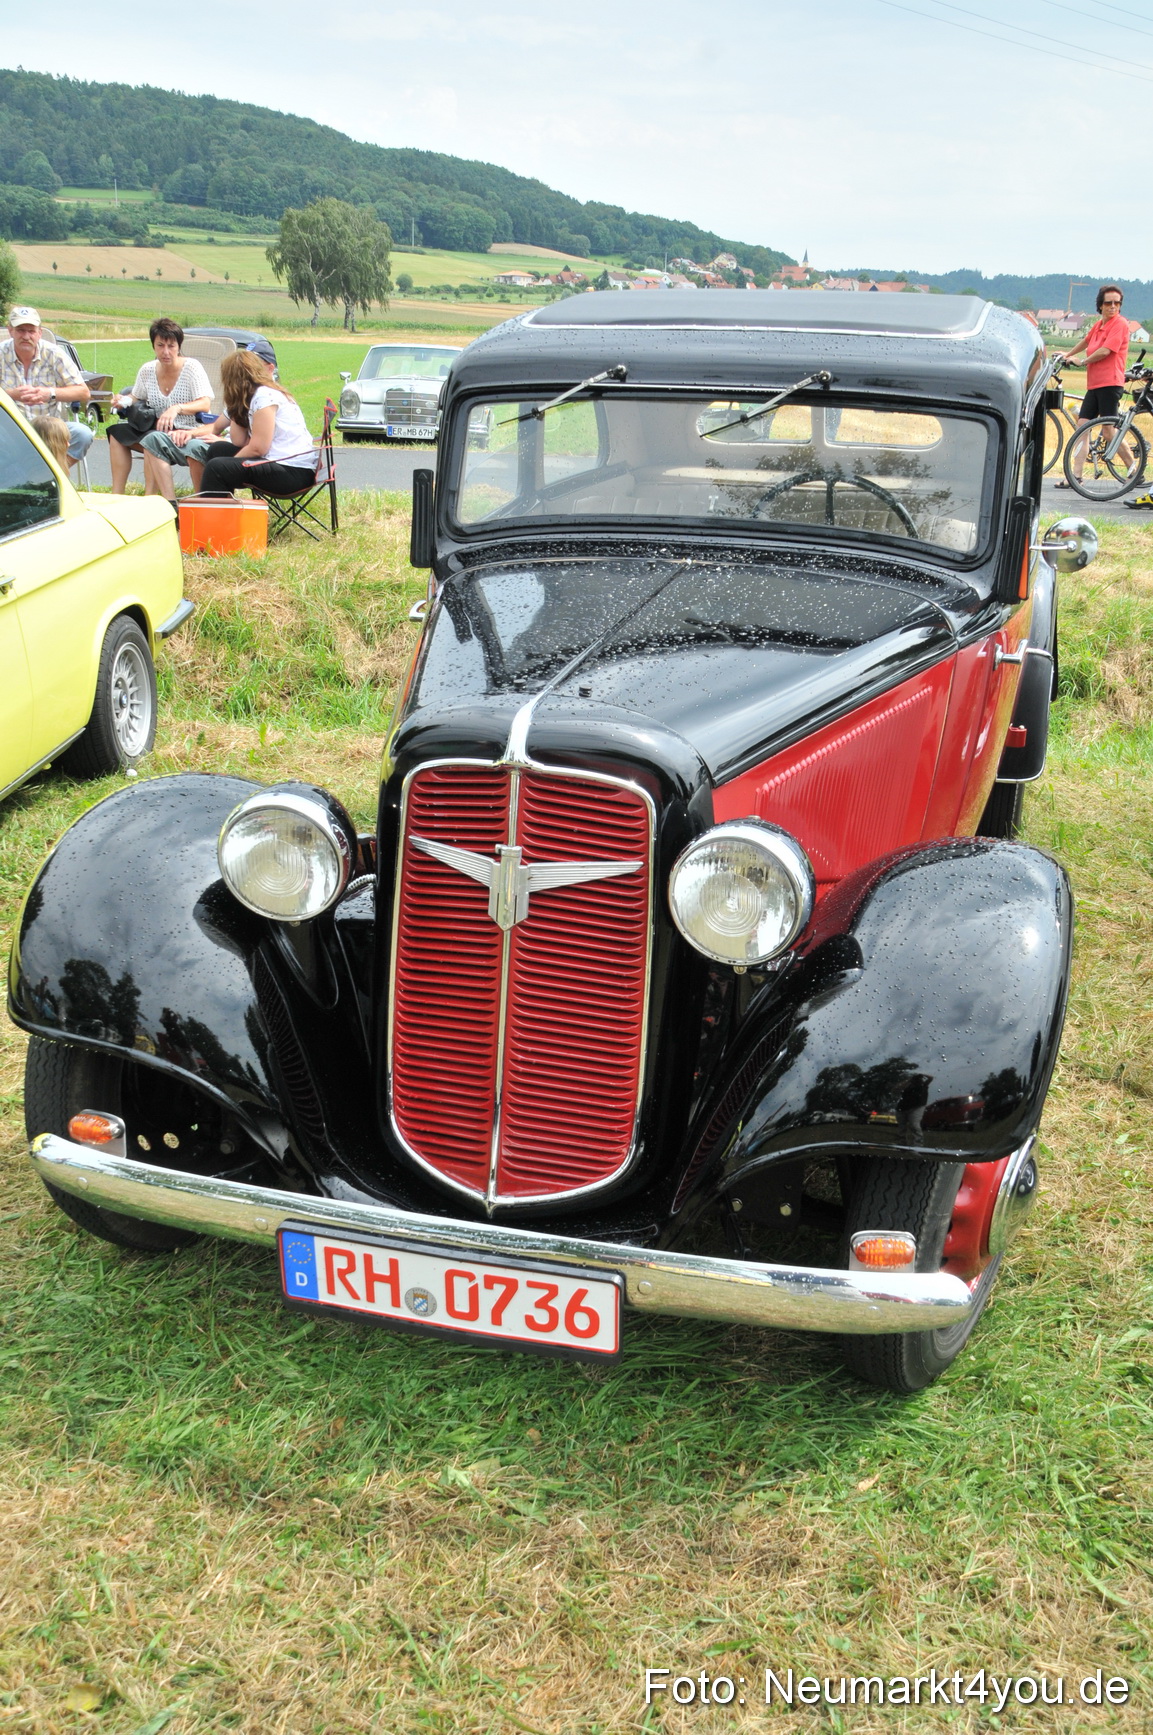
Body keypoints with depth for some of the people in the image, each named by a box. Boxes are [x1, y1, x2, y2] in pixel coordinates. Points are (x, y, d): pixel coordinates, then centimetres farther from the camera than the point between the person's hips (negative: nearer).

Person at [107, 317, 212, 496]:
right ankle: (116, 495, -12)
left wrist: (177, 408, -34)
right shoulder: (148, 370, 7)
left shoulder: (191, 367, -9)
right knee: (117, 431, -9)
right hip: (156, 428, 7)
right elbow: (136, 397, 24)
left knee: (154, 439, -34)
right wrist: (124, 401, 0)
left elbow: (205, 404, -19)